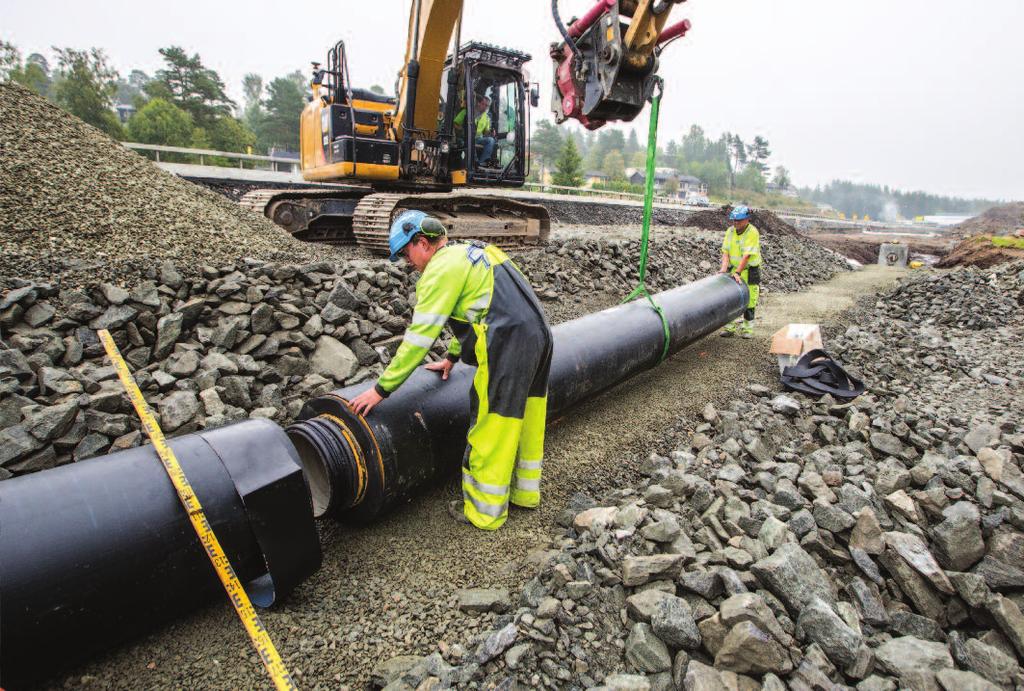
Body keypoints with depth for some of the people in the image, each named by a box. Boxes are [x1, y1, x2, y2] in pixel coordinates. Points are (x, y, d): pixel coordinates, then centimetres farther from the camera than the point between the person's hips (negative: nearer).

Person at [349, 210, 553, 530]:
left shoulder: (441, 269, -7)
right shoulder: (473, 252, 22)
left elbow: (419, 335, -10)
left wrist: (382, 388, -4)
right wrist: (452, 357, 41)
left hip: (507, 346, -10)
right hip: (539, 336, 10)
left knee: (489, 433, 4)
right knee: (524, 419, 21)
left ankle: (484, 512, 19)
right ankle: (525, 492, 37)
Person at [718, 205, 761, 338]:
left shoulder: (753, 232, -17)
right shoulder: (730, 231, 1)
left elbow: (747, 256, -24)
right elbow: (725, 251, -2)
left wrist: (737, 272, -31)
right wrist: (724, 268, -17)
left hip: (749, 271, -5)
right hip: (733, 269, 5)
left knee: (749, 301, 1)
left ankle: (747, 329, 12)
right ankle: (730, 328, 9)